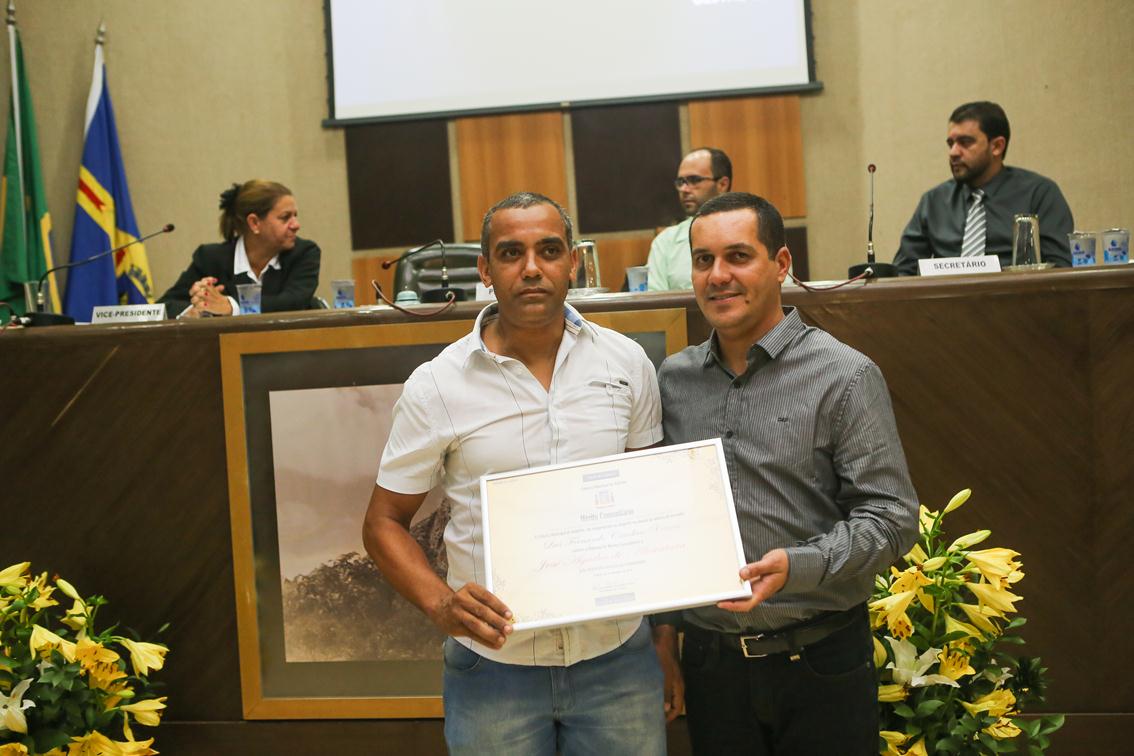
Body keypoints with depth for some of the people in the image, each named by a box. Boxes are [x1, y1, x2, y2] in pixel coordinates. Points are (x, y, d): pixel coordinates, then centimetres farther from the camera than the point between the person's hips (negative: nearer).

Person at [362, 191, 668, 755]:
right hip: (495, 664, -1)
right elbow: (384, 523, 1)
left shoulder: (626, 363, 2)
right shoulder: (435, 386, -5)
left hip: (619, 658, 2)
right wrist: (440, 603, -16)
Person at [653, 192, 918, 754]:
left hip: (820, 662, -3)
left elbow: (892, 519, -12)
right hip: (710, 659, 4)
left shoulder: (844, 377, -9)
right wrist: (662, 621, 9)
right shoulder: (673, 380, 6)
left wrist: (796, 566, -26)